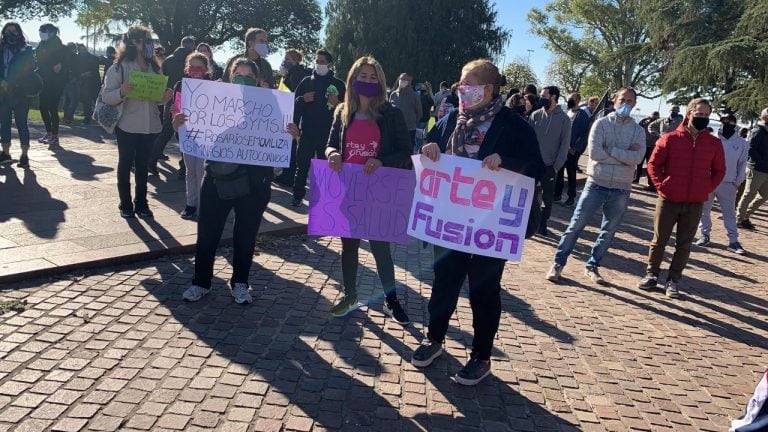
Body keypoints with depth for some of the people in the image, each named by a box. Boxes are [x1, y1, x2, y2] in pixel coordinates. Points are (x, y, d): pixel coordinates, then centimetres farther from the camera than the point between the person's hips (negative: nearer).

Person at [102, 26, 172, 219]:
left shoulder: (154, 68, 8)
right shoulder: (119, 67, -7)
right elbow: (106, 97, -10)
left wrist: (165, 97, -6)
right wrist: (122, 92, -28)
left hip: (150, 125, 4)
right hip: (127, 125, -4)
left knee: (143, 165, 13)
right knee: (125, 164, 8)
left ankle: (141, 203, 23)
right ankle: (126, 204, 18)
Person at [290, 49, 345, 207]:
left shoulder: (338, 84, 5)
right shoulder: (306, 81, 10)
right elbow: (294, 103, 11)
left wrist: (337, 104, -14)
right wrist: (303, 99, -9)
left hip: (328, 133, -1)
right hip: (307, 131, 1)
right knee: (302, 165, 3)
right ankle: (298, 195, 12)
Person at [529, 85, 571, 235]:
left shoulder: (564, 119, -3)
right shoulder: (536, 115, 1)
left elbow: (565, 145, -3)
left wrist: (557, 166, -9)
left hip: (549, 166, -1)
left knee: (547, 197, 6)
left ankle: (542, 224, 21)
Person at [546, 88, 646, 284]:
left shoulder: (638, 131, 4)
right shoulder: (601, 124, -1)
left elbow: (636, 158, -13)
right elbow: (594, 153, -16)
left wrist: (610, 150, -15)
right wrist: (625, 155, -12)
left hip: (621, 190, 3)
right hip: (596, 184, -2)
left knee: (608, 232, 10)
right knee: (576, 225, -1)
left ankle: (592, 266, 25)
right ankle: (558, 263, 9)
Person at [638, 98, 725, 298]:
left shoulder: (714, 143, 2)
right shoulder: (670, 139, -4)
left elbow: (719, 171, 12)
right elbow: (653, 164, 2)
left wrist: (707, 189, 0)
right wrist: (661, 186, -7)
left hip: (695, 203, 2)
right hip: (669, 200, -2)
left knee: (684, 245, 7)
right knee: (659, 240, 7)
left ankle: (673, 280, 18)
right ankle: (652, 274, 22)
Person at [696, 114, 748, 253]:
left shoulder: (742, 143, 1)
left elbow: (742, 164, 4)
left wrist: (738, 182, -1)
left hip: (728, 184, 0)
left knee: (729, 213, 3)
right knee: (704, 210, 8)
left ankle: (733, 241, 6)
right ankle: (705, 235, 21)